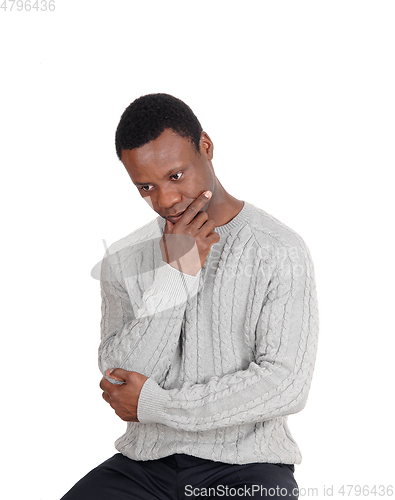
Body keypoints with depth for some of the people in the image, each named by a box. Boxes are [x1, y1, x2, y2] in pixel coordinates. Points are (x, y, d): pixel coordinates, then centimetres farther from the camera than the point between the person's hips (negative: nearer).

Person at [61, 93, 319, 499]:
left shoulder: (280, 253, -5)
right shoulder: (123, 260, 7)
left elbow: (286, 385, -12)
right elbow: (119, 382, -3)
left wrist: (153, 404, -9)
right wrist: (175, 275, -12)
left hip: (245, 465, -3)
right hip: (146, 462, 3)